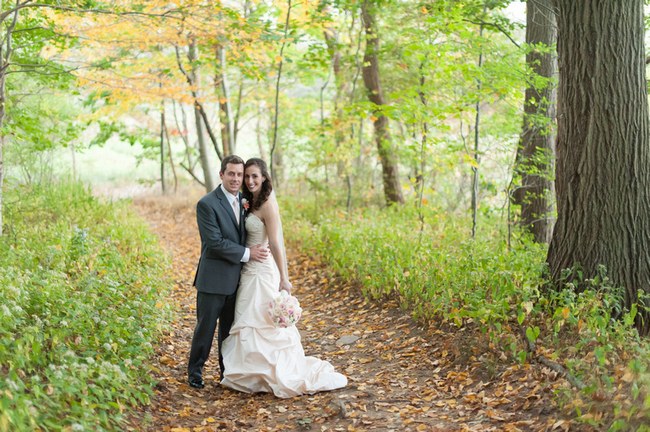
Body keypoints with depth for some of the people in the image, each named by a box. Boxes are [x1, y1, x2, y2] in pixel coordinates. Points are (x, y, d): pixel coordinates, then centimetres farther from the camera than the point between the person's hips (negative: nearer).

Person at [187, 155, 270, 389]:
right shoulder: (207, 204, -14)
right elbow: (215, 242, -20)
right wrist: (247, 253, -17)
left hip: (236, 278, 6)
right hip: (213, 279, -6)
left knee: (230, 328, 16)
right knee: (206, 328, 5)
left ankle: (229, 372, 28)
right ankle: (195, 372, 21)